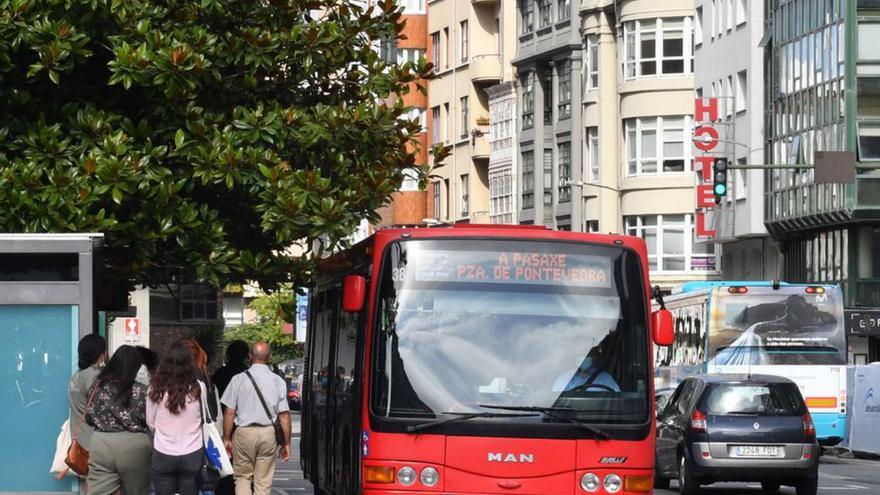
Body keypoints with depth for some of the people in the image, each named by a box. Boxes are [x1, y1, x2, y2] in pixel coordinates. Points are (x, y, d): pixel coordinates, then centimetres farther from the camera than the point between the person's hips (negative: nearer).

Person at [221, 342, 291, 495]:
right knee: (263, 482, 8)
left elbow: (229, 413, -4)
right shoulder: (278, 381, -1)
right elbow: (284, 415, -2)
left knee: (242, 477, 12)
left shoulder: (238, 379, -4)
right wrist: (286, 443, 5)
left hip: (244, 432, -1)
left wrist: (227, 438, 5)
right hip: (268, 434, 1)